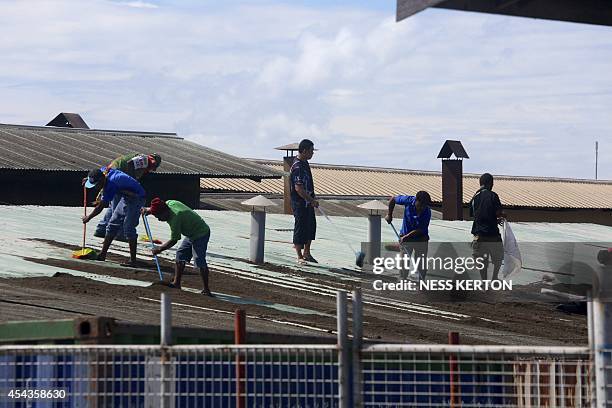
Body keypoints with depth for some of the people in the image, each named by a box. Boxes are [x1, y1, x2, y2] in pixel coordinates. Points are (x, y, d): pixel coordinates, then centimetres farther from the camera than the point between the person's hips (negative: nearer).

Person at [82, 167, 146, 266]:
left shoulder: (111, 185, -30)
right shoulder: (104, 171, -5)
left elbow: (100, 207, -21)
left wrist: (88, 218, -8)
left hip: (136, 198, -10)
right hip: (126, 198, 10)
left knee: (128, 228, -18)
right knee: (112, 225, 11)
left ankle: (133, 260, -16)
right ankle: (102, 255, 18)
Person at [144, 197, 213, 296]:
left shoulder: (175, 218, -30)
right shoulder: (169, 203, -4)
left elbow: (173, 241, -21)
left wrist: (159, 249, -12)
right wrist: (148, 210, 16)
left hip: (201, 234, -11)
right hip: (191, 234, 11)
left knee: (199, 261, -18)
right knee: (180, 255, 12)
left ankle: (206, 290, -17)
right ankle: (176, 283, 17)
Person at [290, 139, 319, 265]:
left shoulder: (304, 163, 10)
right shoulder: (297, 166, -22)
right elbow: (298, 188, -26)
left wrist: (313, 197, 20)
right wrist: (312, 200, -22)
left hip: (308, 201, 10)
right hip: (300, 203, -10)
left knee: (311, 226, 16)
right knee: (300, 228, -1)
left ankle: (307, 254, 27)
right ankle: (300, 257, 7)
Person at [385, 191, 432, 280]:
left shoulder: (427, 212, -24)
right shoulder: (408, 201, -20)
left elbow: (420, 230, -21)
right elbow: (393, 199, -2)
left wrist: (406, 237, -28)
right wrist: (389, 215, 2)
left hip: (420, 237, -1)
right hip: (405, 236, 1)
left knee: (422, 263, 0)